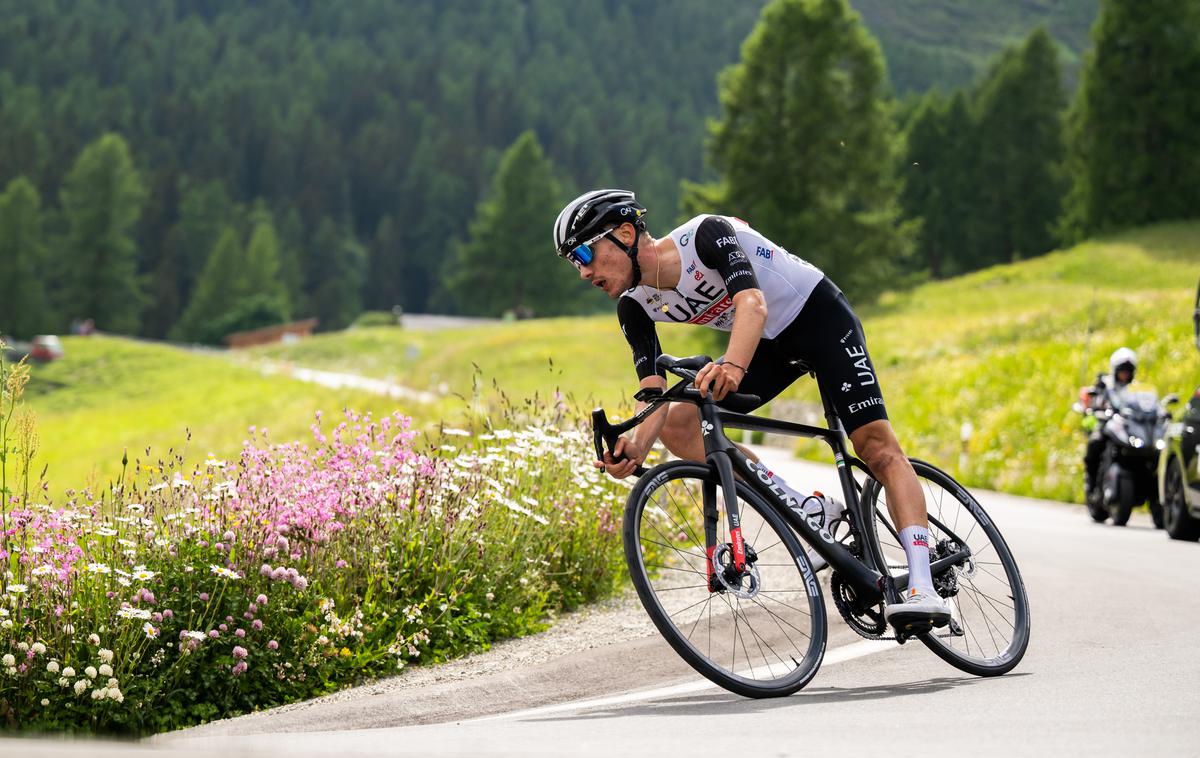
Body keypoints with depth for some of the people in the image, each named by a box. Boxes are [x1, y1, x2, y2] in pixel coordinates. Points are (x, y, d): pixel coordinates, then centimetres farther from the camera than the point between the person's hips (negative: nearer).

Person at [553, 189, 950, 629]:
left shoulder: (705, 234, -28)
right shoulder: (635, 307, -9)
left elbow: (752, 303, -43)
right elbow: (654, 391, -16)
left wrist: (733, 365, -62)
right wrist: (636, 444, -38)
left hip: (820, 316, -7)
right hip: (771, 345, 7)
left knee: (875, 443, -21)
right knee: (677, 425, -12)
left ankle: (923, 588, -28)